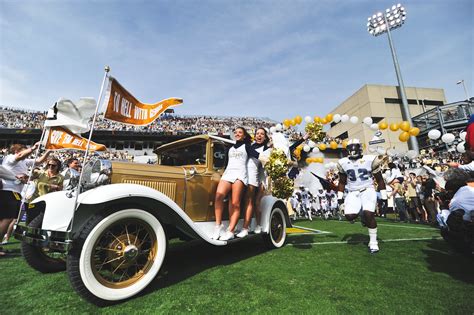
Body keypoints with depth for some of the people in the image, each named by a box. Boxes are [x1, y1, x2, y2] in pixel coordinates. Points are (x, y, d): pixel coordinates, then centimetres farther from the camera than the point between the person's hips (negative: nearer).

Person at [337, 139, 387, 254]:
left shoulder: (370, 160, -5)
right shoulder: (343, 163, 2)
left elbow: (379, 180, 3)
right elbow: (342, 182, 12)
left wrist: (383, 196, 0)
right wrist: (340, 196, 8)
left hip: (368, 190, -2)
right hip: (353, 193, 2)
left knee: (368, 214, -20)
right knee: (349, 216, -15)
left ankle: (373, 242, 0)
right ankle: (363, 215, 21)